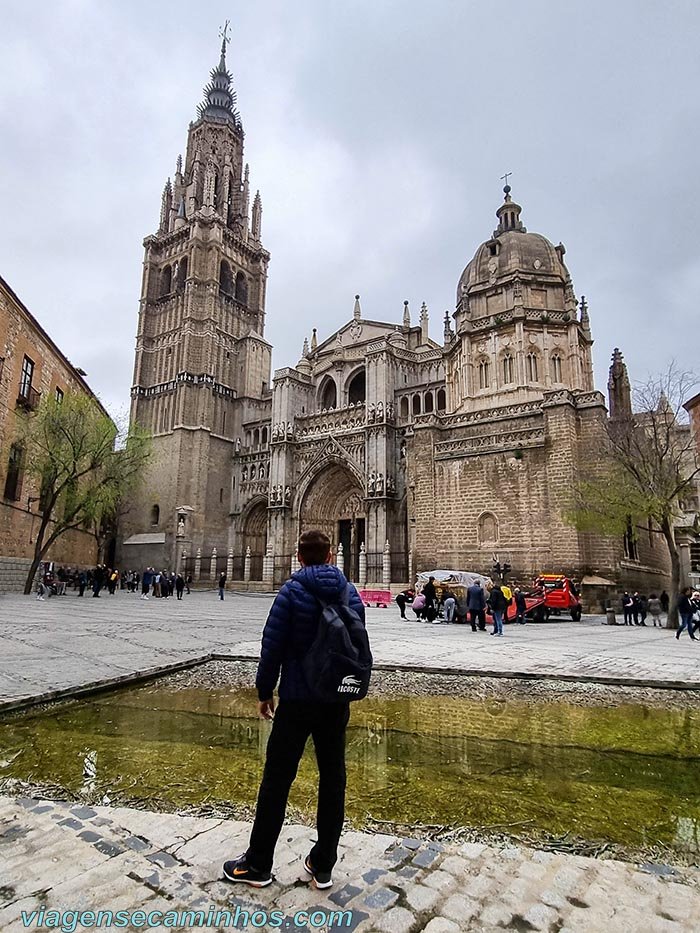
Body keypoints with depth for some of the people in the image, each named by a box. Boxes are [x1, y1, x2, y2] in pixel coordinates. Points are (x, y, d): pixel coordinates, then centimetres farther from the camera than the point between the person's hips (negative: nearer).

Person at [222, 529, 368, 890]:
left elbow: (273, 646, -13)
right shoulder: (351, 592, 2)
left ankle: (258, 864, 23)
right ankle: (323, 866, 26)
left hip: (297, 698, -4)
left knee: (277, 779, 9)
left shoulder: (293, 591, -13)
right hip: (337, 700, 4)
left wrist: (265, 691, -1)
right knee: (332, 779, 14)